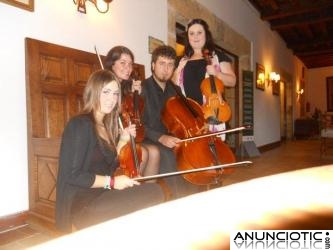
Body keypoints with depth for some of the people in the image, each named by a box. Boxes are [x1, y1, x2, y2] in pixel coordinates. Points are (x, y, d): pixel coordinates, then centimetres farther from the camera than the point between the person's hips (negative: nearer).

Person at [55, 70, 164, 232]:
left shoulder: (105, 126, 13)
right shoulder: (80, 124, -12)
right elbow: (73, 176, -17)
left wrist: (123, 141, 6)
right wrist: (112, 181, -15)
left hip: (101, 196, 8)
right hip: (82, 204, -8)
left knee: (153, 191, -12)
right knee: (154, 192, -20)